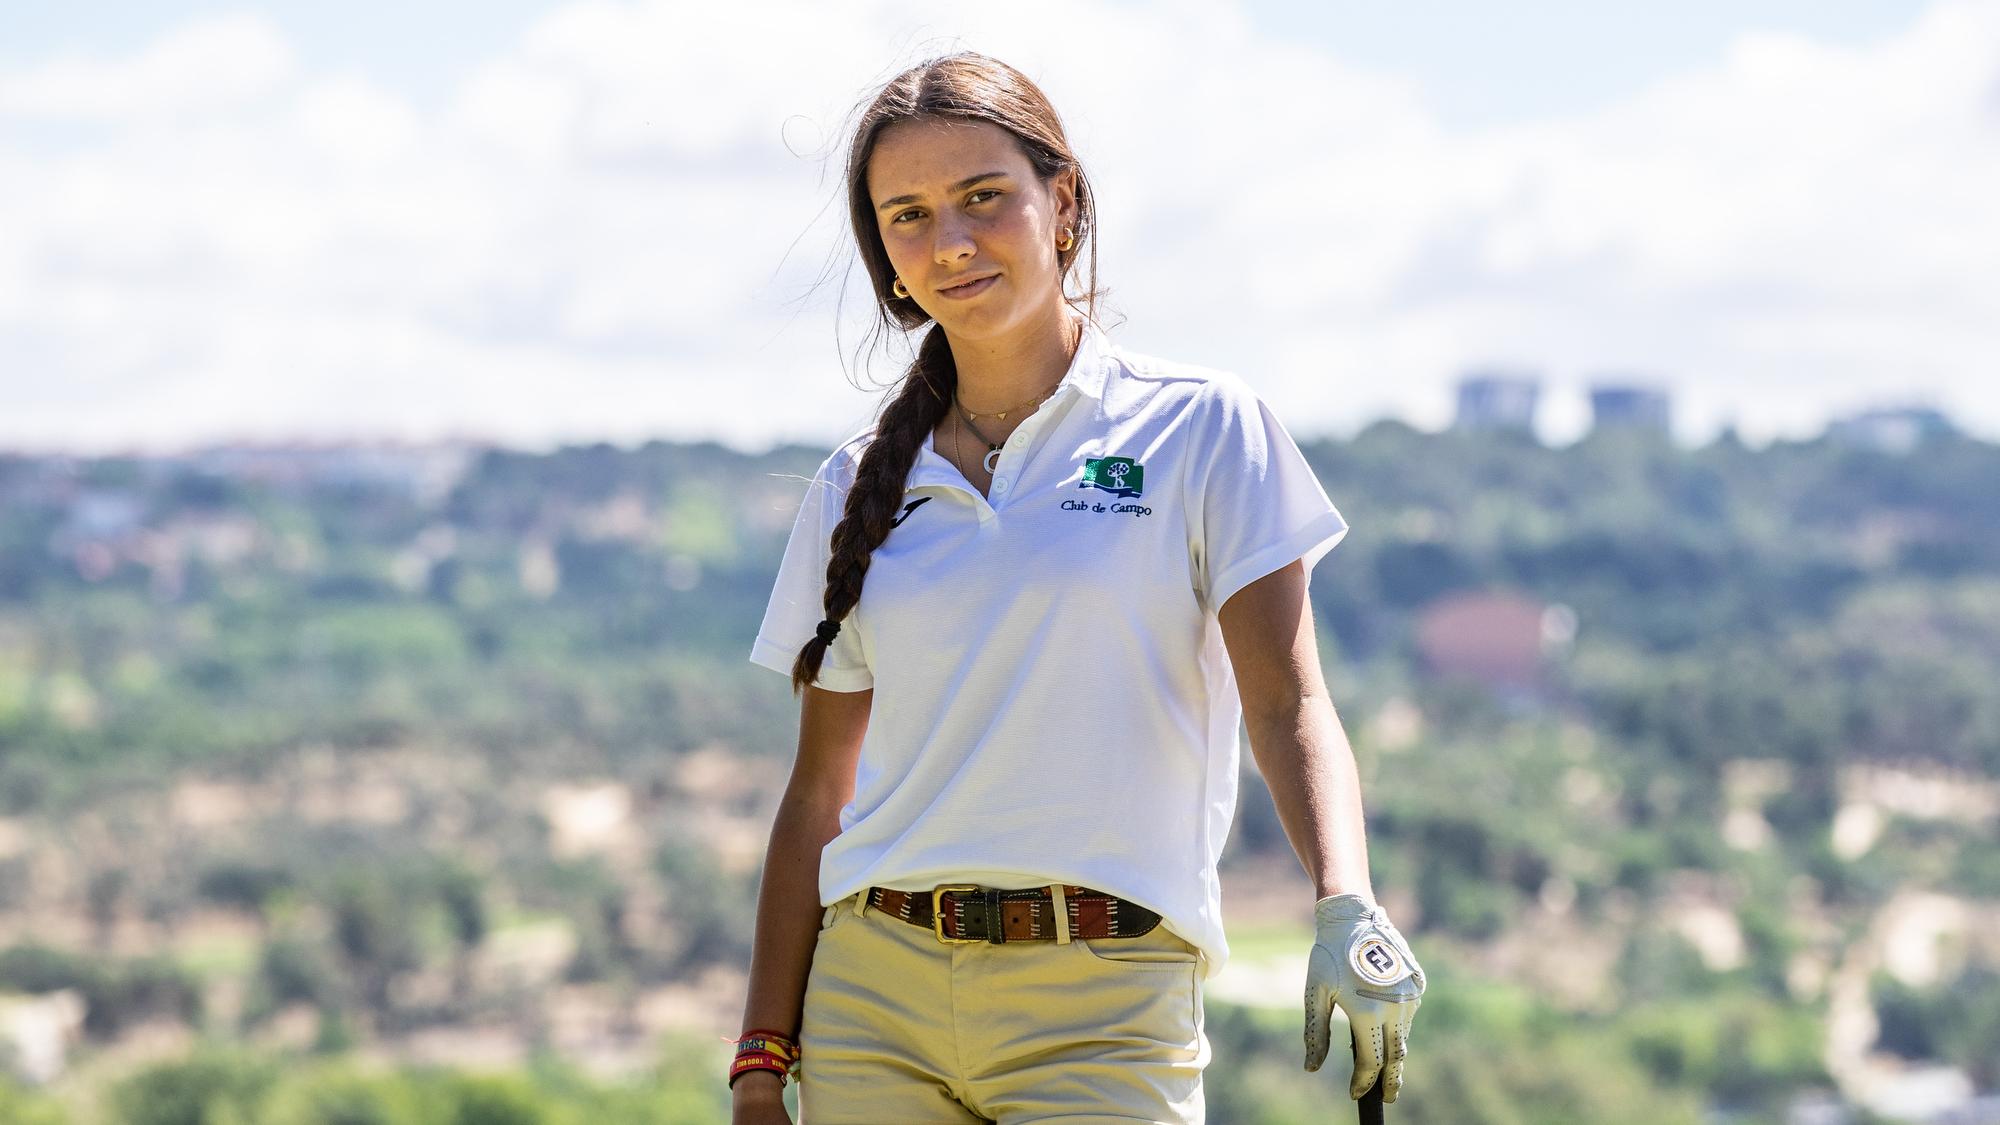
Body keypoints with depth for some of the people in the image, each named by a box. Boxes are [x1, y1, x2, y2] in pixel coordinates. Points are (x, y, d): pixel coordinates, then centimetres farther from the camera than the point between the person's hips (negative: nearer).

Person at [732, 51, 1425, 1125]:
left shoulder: (1203, 431, 2)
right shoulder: (857, 490, 11)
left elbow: (1287, 701, -7)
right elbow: (818, 793, 13)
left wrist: (1347, 912, -24)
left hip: (1103, 1006, -3)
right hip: (872, 992, 3)